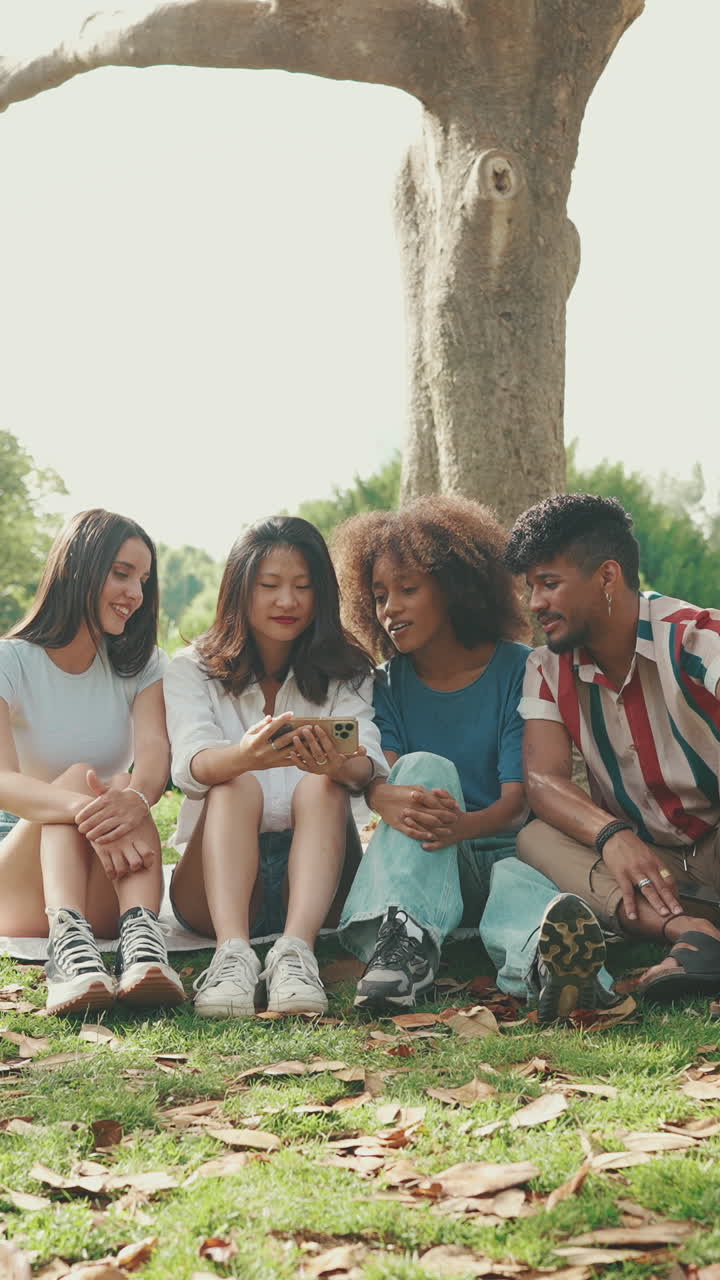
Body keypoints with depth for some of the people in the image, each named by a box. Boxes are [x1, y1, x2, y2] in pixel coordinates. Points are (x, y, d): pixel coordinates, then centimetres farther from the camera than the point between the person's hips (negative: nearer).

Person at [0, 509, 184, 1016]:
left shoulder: (140, 665, 8)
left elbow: (156, 752, -14)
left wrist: (135, 798, -40)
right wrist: (85, 810, -43)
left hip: (107, 895, 2)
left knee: (123, 789, -27)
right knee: (76, 779, -28)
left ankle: (143, 942, -54)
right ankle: (69, 948, -53)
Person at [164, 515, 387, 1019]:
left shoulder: (345, 672, 8)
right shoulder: (193, 671, 4)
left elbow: (369, 764, -13)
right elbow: (192, 764, -18)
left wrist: (339, 765, -39)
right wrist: (246, 756, -42)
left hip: (312, 876, 1)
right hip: (212, 890, 0)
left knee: (321, 786, -26)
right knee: (237, 786, -27)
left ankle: (296, 950, -45)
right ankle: (233, 952, -47)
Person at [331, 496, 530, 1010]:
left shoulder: (518, 670, -2)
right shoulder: (390, 684, 9)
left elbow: (519, 799, -12)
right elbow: (381, 775, -9)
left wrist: (465, 825, -37)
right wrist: (387, 798, -37)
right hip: (425, 867, 2)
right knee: (425, 767, -29)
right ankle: (407, 941, -52)